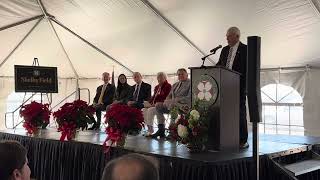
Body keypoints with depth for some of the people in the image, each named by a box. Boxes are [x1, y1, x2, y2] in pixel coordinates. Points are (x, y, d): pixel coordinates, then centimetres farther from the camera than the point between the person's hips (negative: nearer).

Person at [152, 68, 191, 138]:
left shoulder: (190, 83, 1)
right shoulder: (175, 85, 24)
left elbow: (189, 97, -12)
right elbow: (169, 96, 22)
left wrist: (176, 100, -19)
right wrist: (166, 100, -3)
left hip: (183, 105, -7)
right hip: (172, 104, 8)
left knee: (171, 104, -36)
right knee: (158, 106, -10)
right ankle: (161, 129, -14)